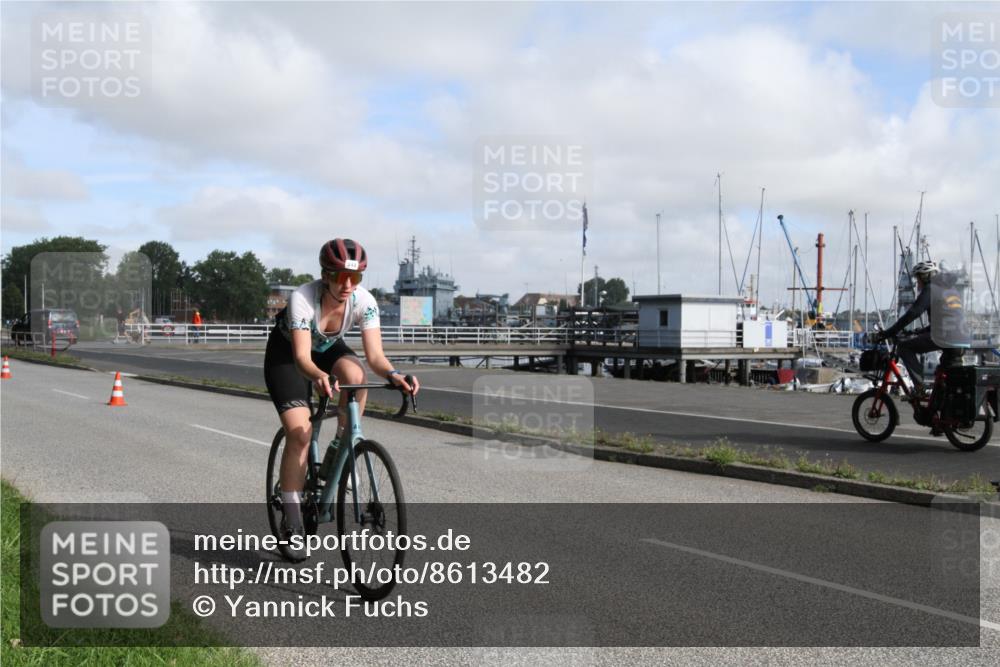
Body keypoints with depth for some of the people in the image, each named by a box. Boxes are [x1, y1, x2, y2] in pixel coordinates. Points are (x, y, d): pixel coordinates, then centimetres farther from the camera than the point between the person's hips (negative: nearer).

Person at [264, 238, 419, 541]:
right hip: (286, 353, -3)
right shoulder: (301, 299, -36)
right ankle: (292, 518, -7)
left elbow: (375, 355, -31)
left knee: (355, 376, -33)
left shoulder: (364, 301, -27)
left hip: (328, 348, 3)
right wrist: (319, 376, -64)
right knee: (299, 433, -18)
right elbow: (302, 357, -43)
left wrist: (393, 375, -52)